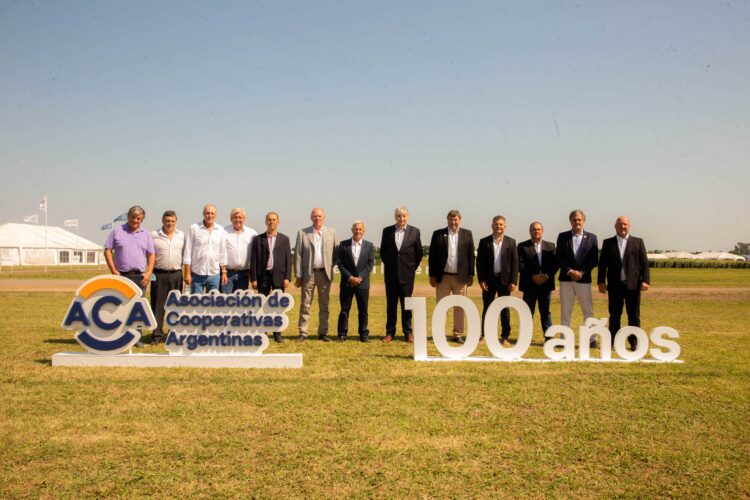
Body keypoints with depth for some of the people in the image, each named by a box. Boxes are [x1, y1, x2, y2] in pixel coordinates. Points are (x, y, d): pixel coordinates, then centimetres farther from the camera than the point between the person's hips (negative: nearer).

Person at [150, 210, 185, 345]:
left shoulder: (182, 236, 9)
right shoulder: (154, 236, 1)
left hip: (176, 274, 2)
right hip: (159, 275, -2)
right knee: (158, 306, -1)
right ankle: (157, 335, 4)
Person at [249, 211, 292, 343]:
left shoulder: (284, 239, 7)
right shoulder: (258, 239, 5)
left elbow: (288, 259, 3)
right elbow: (253, 260, 2)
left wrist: (287, 277, -5)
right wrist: (253, 278, -4)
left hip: (279, 275, 0)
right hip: (263, 275, 0)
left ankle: (277, 333, 10)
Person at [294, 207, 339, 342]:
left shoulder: (331, 233, 6)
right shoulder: (302, 233, 1)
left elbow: (337, 252, 10)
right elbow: (298, 255, -1)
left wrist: (330, 266, 1)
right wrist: (298, 275, -5)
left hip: (325, 273, 2)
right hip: (308, 273, -2)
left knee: (324, 305, 8)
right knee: (305, 304, 1)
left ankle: (323, 332, 15)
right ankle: (303, 333, 6)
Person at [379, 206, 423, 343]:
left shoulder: (414, 231, 0)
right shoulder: (387, 231, 3)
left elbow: (419, 252, 5)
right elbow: (382, 251, 10)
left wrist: (412, 268, 5)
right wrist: (388, 266, 9)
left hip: (407, 274, -1)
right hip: (391, 274, 1)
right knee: (391, 304, 6)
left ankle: (408, 332, 11)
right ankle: (390, 332, 12)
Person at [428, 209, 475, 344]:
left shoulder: (467, 234, 5)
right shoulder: (438, 234, 2)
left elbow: (471, 255, 5)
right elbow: (432, 256, 2)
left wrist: (471, 275, 1)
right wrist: (432, 275, -2)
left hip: (460, 277, 1)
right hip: (443, 276, -1)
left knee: (459, 307, 6)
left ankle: (458, 334, 14)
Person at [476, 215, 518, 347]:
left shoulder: (511, 242, 4)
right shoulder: (484, 242, 2)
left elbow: (514, 263, 1)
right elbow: (479, 262, 1)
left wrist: (513, 281, -6)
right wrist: (481, 280, -7)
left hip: (505, 280, 0)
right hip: (489, 279, 0)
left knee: (505, 309, 4)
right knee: (487, 308, 6)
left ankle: (505, 337, 10)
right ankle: (485, 335, 14)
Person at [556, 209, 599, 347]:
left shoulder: (591, 237, 5)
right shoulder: (562, 236, 6)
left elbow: (594, 260, 0)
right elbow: (559, 258, 0)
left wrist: (581, 272, -12)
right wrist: (570, 271, -12)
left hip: (584, 279, 0)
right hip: (566, 279, 1)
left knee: (588, 311, 1)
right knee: (565, 311, 3)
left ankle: (591, 338, 5)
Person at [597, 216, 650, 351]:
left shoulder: (638, 242, 8)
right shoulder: (608, 243, 9)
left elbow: (644, 263, 3)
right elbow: (602, 263, 7)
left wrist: (645, 280, -8)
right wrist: (601, 281, -1)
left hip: (633, 284, 0)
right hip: (615, 285, 0)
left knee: (634, 316, 4)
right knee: (614, 315, 5)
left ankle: (634, 343, 11)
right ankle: (613, 342, 11)